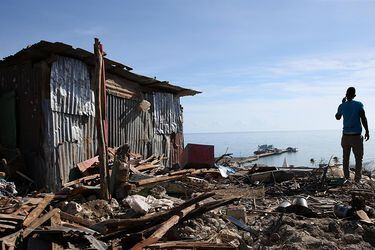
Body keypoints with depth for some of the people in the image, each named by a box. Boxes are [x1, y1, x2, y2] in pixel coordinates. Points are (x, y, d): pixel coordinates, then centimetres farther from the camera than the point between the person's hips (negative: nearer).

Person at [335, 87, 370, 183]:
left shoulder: (342, 106, 3)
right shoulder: (359, 105, -6)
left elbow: (338, 117, 20)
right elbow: (363, 119, -9)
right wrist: (367, 131, 0)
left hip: (346, 136, 3)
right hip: (356, 135, -3)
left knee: (345, 158, 10)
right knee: (358, 158, 4)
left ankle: (347, 177, 13)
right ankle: (357, 178, 0)